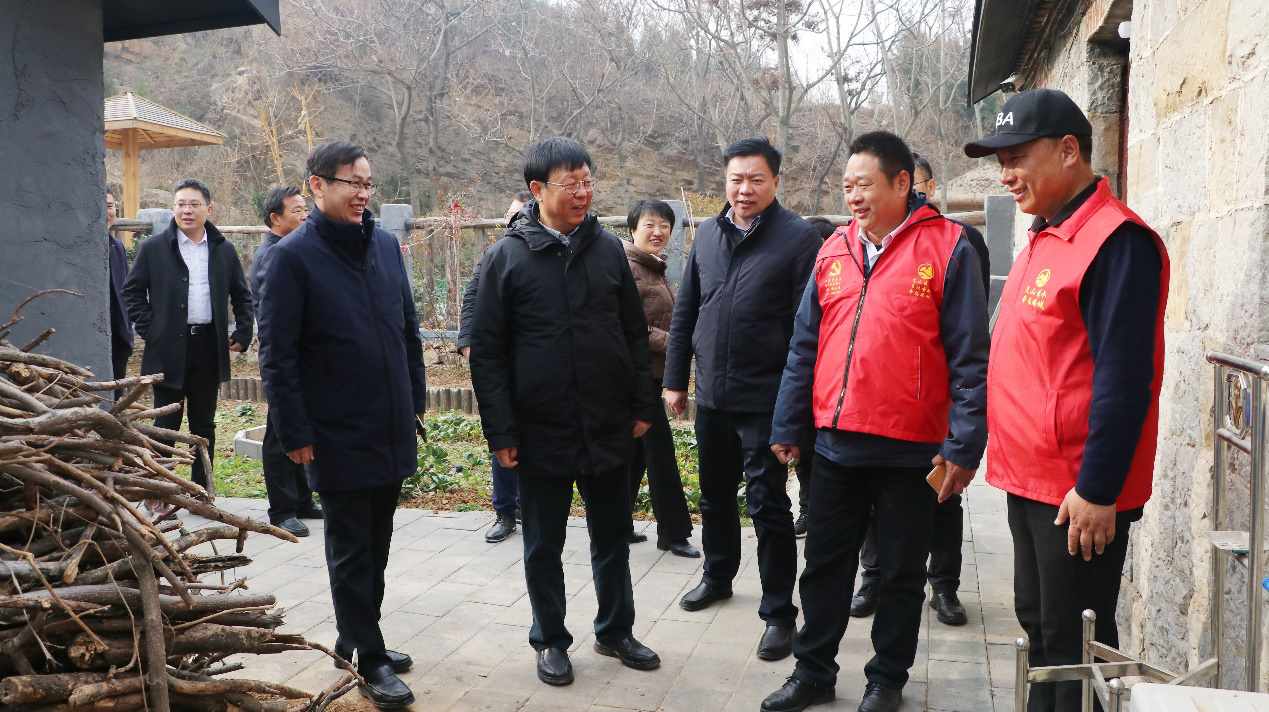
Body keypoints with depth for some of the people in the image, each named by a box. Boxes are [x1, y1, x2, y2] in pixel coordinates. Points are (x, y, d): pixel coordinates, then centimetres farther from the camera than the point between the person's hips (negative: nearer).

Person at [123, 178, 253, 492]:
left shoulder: (224, 250, 8)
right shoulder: (153, 248, 2)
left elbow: (242, 295, 16)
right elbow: (132, 291, 6)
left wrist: (242, 333, 6)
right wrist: (149, 330, -4)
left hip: (209, 346, 2)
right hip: (169, 348, -2)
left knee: (204, 423, 10)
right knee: (166, 423, 4)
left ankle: (202, 491, 19)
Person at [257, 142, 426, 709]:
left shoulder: (386, 244, 6)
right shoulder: (293, 255, -10)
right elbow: (276, 354, -11)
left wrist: (416, 397, 13)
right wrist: (295, 433, -13)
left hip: (392, 430, 6)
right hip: (338, 438, -6)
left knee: (376, 545, 18)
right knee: (351, 551, 7)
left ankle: (357, 637, 35)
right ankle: (369, 659, 20)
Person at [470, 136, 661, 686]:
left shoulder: (608, 248, 3)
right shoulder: (506, 257, -6)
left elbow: (634, 332, 9)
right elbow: (487, 351, -6)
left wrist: (642, 405, 6)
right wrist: (501, 430, -9)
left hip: (609, 427, 3)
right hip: (542, 430, -3)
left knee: (613, 537, 16)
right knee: (544, 545, 12)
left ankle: (615, 631, 35)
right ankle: (550, 640, 31)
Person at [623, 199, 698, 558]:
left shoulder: (655, 269, 17)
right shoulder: (627, 267, -13)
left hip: (650, 374, 10)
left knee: (636, 452, 14)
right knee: (660, 451, -3)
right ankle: (673, 533, 7)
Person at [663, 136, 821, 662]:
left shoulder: (798, 238, -9)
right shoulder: (709, 234, 9)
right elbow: (685, 310, 13)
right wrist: (675, 379, 11)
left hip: (765, 399, -6)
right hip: (711, 395, 6)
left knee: (767, 504, 0)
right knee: (715, 494, 20)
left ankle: (779, 612, 14)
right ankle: (718, 575, 42)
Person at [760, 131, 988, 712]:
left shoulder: (946, 246, -6)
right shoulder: (834, 251, 8)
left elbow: (969, 356, -9)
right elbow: (805, 347, 11)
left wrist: (964, 445, -12)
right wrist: (786, 427, 12)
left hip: (909, 451, -4)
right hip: (835, 442, 5)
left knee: (901, 572, 12)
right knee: (824, 564, 14)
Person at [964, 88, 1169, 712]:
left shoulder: (1114, 240, -17)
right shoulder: (1043, 239, 13)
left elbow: (1123, 379, -22)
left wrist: (1096, 490, -21)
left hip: (1080, 496, -9)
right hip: (1029, 479, 9)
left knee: (1073, 643, 4)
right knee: (1038, 622, 20)